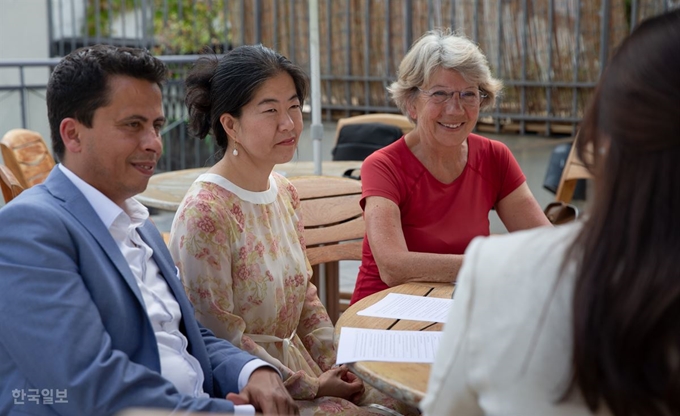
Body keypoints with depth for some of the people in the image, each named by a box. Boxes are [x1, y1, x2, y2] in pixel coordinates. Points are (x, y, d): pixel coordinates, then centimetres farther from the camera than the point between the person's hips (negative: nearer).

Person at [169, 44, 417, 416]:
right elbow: (221, 337, -19)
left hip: (299, 364, 7)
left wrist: (335, 366, 1)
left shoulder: (284, 193, 6)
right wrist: (311, 386, -14)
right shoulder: (204, 213, -19)